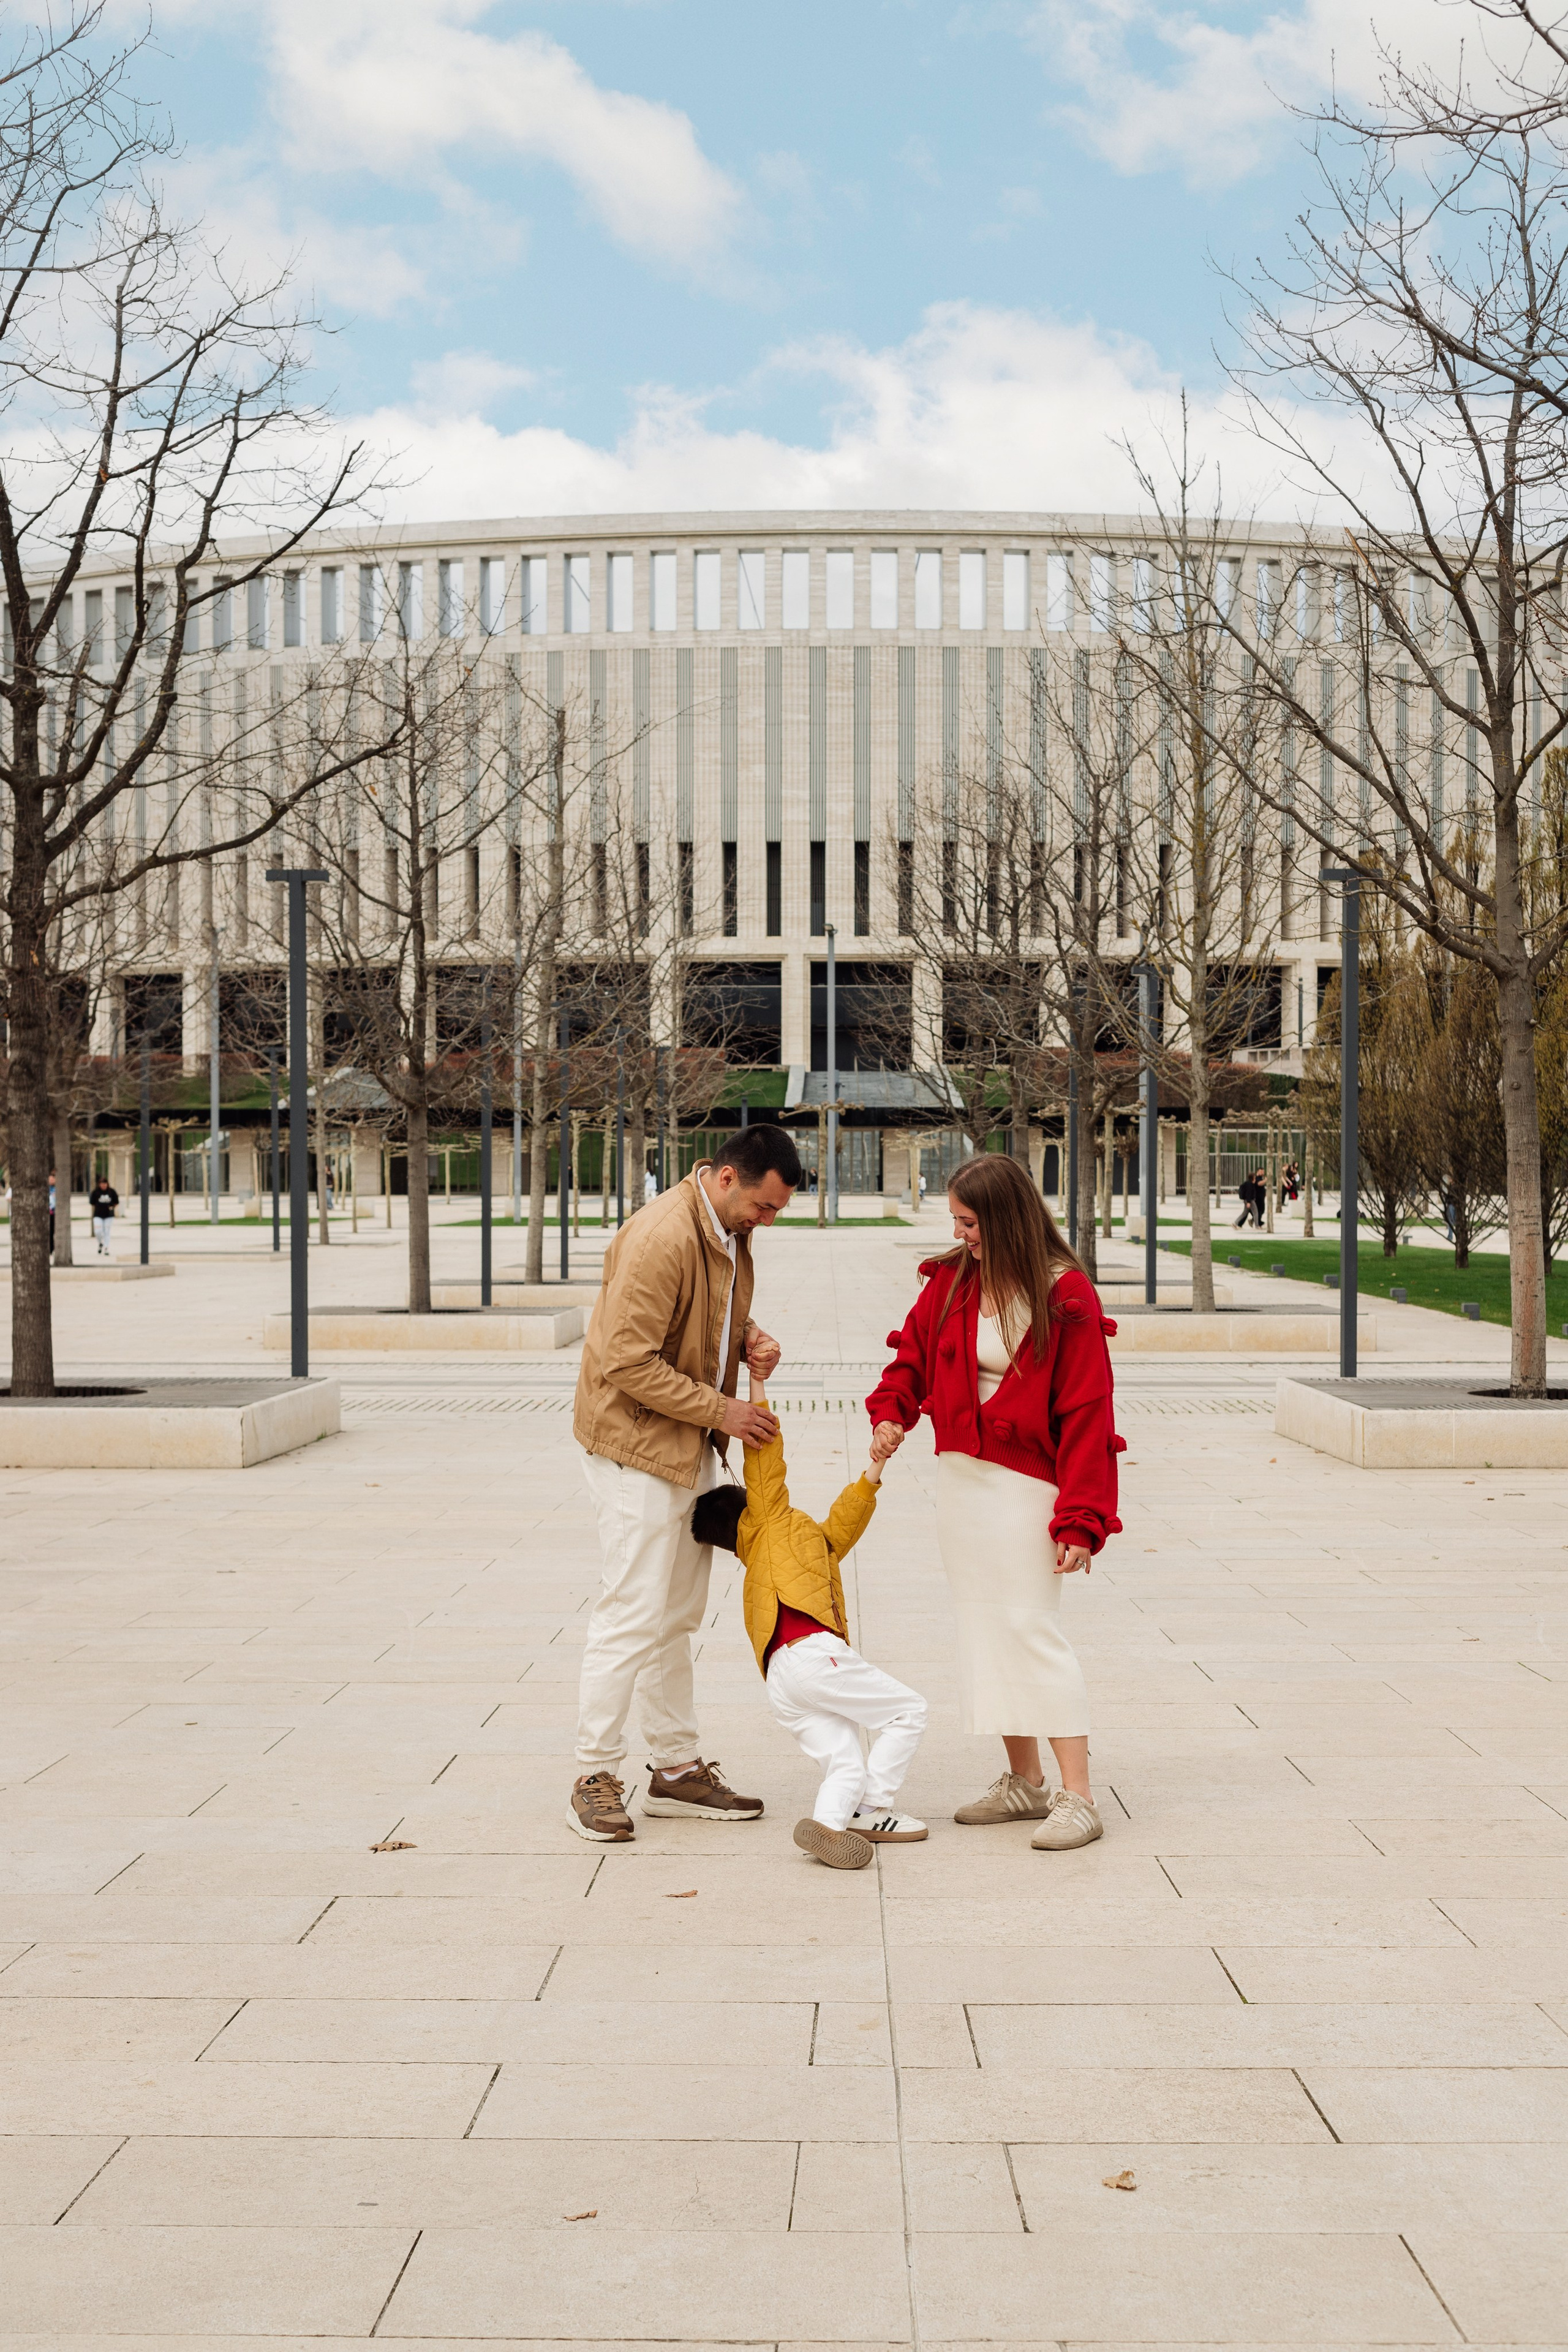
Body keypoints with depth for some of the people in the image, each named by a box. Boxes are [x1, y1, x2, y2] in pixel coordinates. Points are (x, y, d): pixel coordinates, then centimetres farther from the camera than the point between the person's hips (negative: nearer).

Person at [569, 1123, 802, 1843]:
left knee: (677, 1617, 15)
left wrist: (748, 1334, 1)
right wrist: (721, 1412, -20)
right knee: (633, 1615, -6)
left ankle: (678, 1770, 24)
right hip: (636, 1445, -10)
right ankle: (595, 1780, 4)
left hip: (688, 1447, 10)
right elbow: (629, 1364, -26)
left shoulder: (728, 1229, 5)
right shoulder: (661, 1239, -24)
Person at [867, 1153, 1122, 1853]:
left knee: (1032, 1629, -8)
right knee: (984, 1628, 11)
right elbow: (913, 1353, 17)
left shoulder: (1065, 1296, -13)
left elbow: (1085, 1413, -14)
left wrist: (1080, 1518, -18)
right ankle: (1024, 1782, 22)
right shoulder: (950, 1279, 3)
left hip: (1024, 1483, -7)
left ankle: (1077, 1797, -2)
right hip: (958, 1476, 7)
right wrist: (891, 1410, -4)